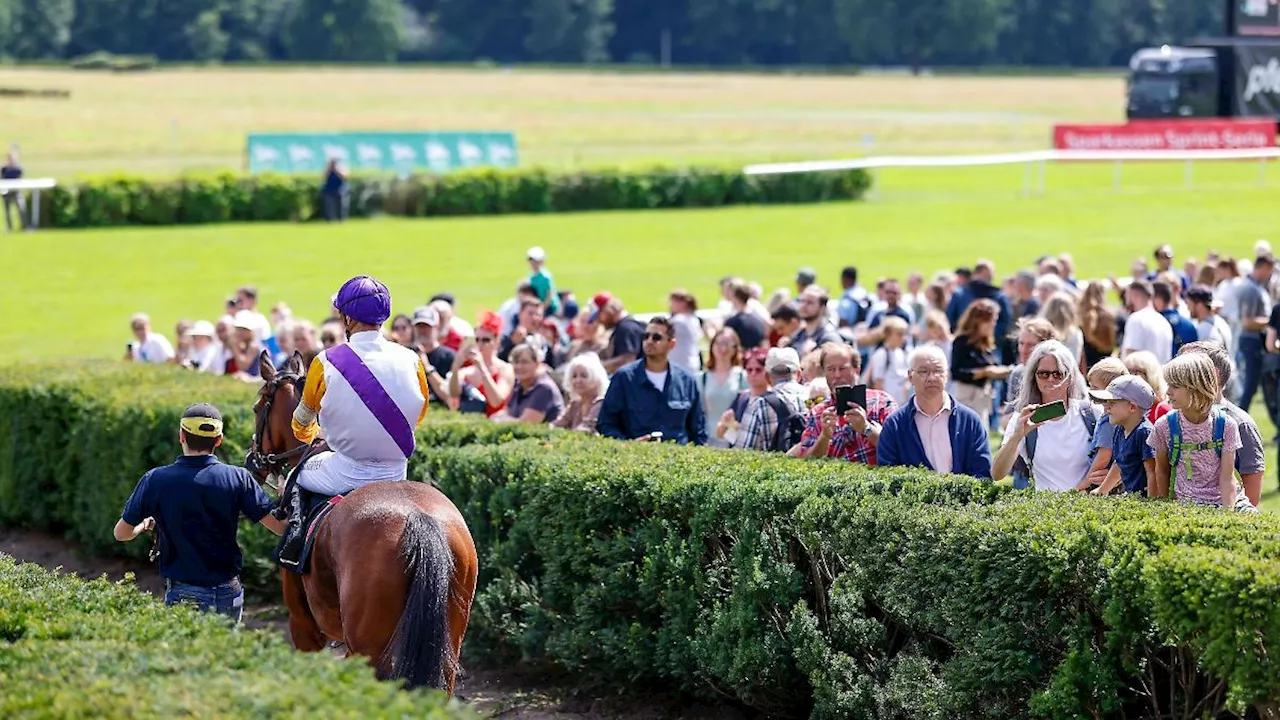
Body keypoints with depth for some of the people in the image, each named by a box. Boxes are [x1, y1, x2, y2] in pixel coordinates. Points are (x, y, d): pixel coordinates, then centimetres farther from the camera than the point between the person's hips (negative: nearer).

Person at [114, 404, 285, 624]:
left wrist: (146, 525, 27)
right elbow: (280, 526, -5)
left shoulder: (155, 480, -5)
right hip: (228, 593, 2)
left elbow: (122, 533, 5)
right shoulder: (237, 478, -6)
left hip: (181, 594, -2)